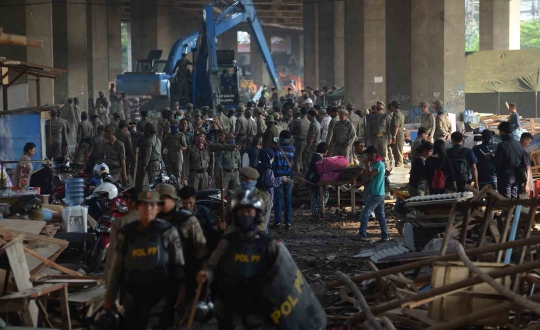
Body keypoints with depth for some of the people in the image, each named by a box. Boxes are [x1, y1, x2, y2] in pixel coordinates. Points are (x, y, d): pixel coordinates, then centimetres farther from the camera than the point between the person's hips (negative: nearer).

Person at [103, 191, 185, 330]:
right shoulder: (127, 233, 5)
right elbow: (116, 267, 8)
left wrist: (182, 293, -3)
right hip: (134, 296, 2)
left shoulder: (168, 231, 0)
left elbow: (178, 264, 2)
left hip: (161, 295, -2)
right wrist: (109, 298, 8)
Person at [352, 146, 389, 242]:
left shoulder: (378, 164, -16)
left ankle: (362, 235, -7)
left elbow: (369, 178, -16)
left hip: (376, 194, -10)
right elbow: (372, 178, 13)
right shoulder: (380, 163, 15)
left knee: (365, 214, -7)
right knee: (380, 215, 11)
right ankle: (385, 236, 11)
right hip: (380, 194, 10)